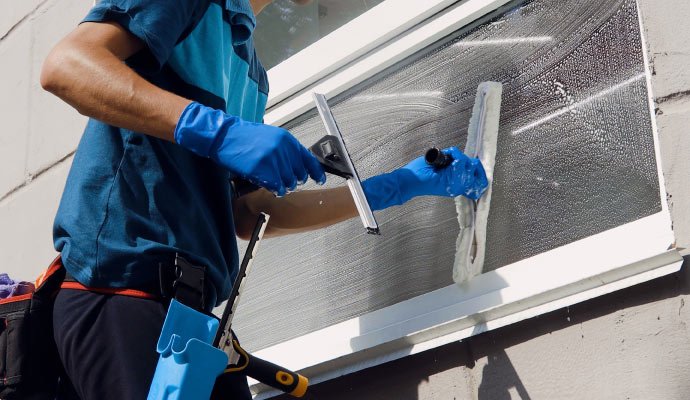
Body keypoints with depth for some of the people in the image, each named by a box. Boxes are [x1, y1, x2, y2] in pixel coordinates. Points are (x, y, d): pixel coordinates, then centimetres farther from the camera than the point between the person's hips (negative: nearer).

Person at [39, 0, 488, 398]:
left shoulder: (252, 74, 26)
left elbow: (248, 215, 21)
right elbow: (63, 66, -15)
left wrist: (403, 184, 23)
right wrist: (217, 131, -24)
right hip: (122, 289, -8)